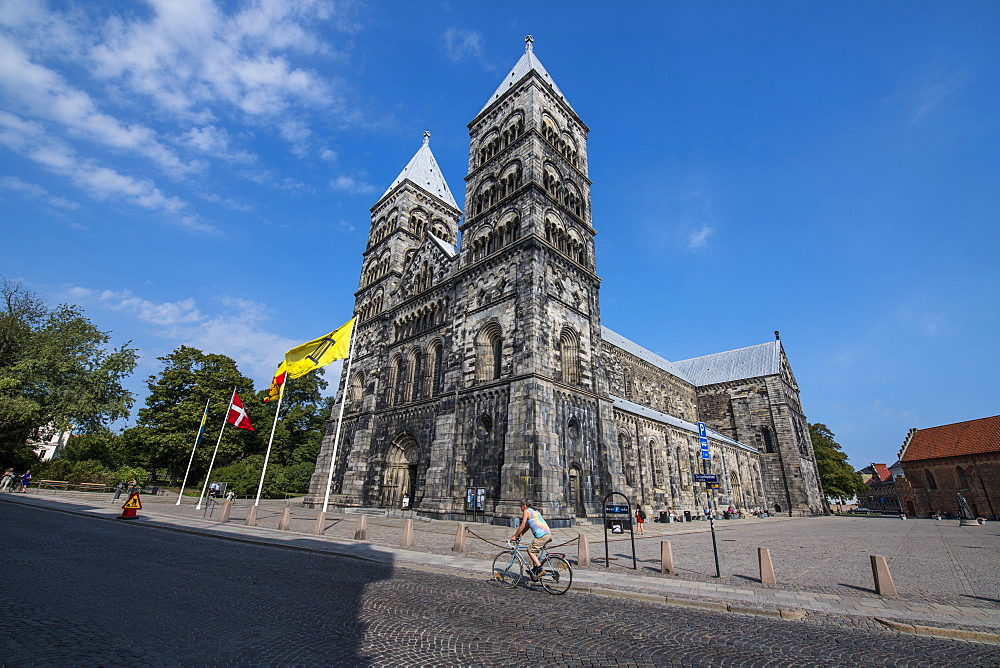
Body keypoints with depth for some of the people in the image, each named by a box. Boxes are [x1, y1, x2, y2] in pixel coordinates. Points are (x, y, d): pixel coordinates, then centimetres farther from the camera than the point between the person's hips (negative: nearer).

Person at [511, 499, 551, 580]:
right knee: (534, 551, 21)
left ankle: (539, 569, -8)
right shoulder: (534, 511, 26)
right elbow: (527, 525, 31)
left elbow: (522, 526, -4)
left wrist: (515, 536, 4)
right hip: (548, 534, 9)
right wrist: (520, 534, 30)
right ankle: (535, 569, 23)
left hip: (542, 535, -9)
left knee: (530, 550, 0)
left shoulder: (526, 511, 0)